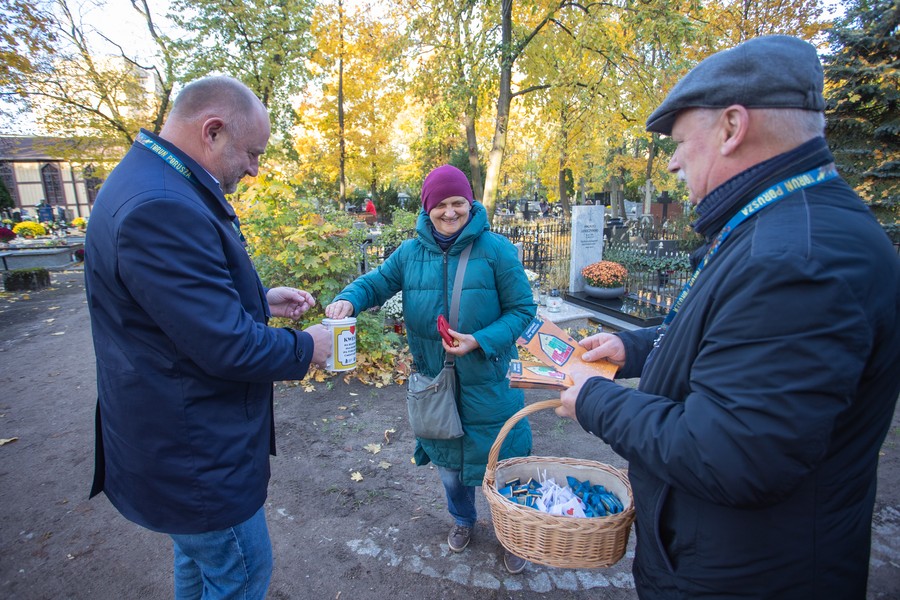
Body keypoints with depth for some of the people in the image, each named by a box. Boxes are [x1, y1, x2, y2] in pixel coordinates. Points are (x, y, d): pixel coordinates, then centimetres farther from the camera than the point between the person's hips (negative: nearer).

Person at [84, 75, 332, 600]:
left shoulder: (157, 186, 7)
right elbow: (227, 345, -29)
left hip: (182, 437, 10)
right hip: (193, 452, -10)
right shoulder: (161, 208, -30)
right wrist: (306, 349, -13)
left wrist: (263, 298, 5)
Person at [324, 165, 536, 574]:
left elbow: (522, 310, -10)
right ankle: (463, 520, 54)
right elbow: (376, 283, 4)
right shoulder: (411, 253, -2)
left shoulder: (495, 249, -13)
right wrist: (348, 300, -19)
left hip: (488, 384, -3)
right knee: (448, 462, 23)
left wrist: (480, 341, -24)